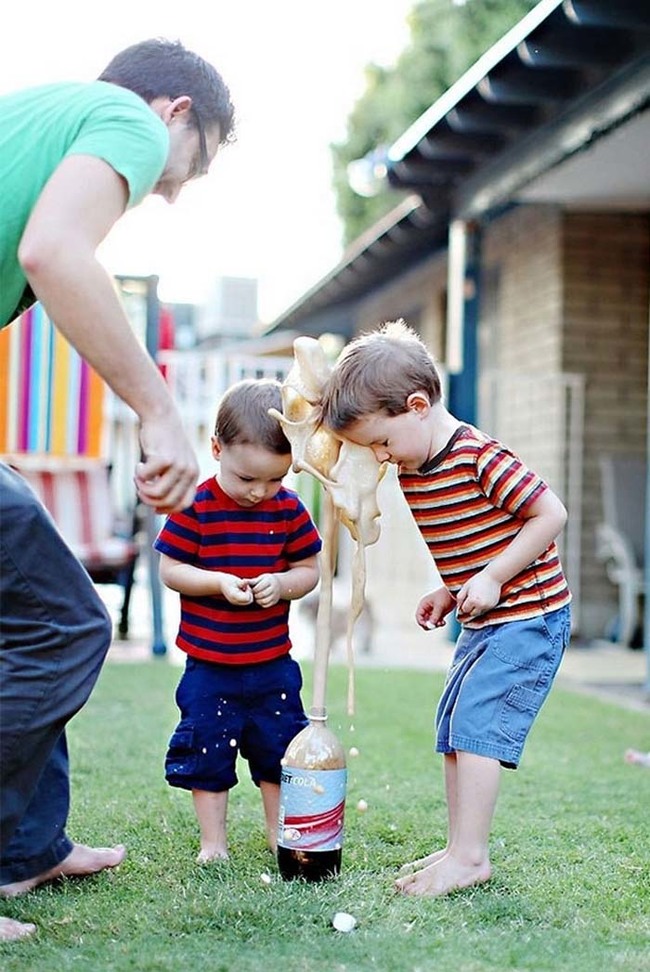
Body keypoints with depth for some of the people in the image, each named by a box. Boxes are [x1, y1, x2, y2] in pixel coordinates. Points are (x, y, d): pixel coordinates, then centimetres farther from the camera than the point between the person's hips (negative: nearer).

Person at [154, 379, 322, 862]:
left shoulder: (289, 508, -3)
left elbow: (309, 570, 2)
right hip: (208, 663, -2)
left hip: (273, 663, 2)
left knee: (279, 747, 11)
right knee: (206, 750, 5)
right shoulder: (196, 507, -11)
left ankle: (279, 832, 28)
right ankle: (214, 839, 20)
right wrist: (220, 582, -23)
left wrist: (281, 583, -19)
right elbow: (170, 569, -8)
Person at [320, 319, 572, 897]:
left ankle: (469, 856, -9)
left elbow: (551, 514, -20)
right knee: (455, 729, 10)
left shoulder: (480, 458, -22)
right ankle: (460, 849, 18)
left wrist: (491, 579, -20)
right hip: (484, 622, 10)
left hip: (530, 616, -10)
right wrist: (449, 592, 4)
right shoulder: (411, 472, 5)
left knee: (476, 723, -14)